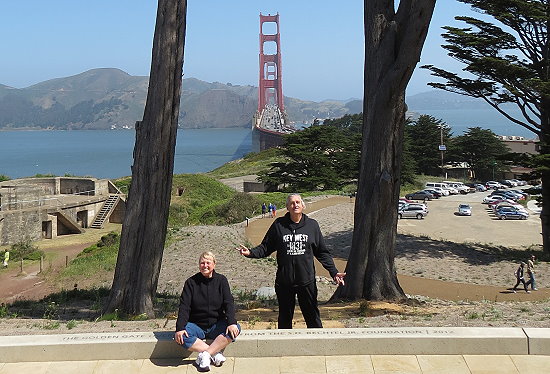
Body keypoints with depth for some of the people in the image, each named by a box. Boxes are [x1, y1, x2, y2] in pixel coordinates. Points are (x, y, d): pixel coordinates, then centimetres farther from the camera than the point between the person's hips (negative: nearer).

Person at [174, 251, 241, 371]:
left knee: (236, 329, -28)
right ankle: (215, 353, -22)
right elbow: (184, 307, -7)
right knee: (180, 337, -31)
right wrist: (180, 328, -23)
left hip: (217, 325, 1)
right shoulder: (191, 282, 0)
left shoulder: (221, 280, 2)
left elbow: (229, 303, -6)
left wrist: (231, 323, -24)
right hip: (196, 325, -1)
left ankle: (205, 355, -25)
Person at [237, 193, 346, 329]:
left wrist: (334, 272, -1)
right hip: (284, 282, 0)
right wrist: (251, 252, -13)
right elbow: (266, 247, 4)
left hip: (307, 280, 0)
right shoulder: (279, 225, 1)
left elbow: (322, 253, 6)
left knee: (312, 316, 7)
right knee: (285, 318, 13)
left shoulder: (312, 225, 2)